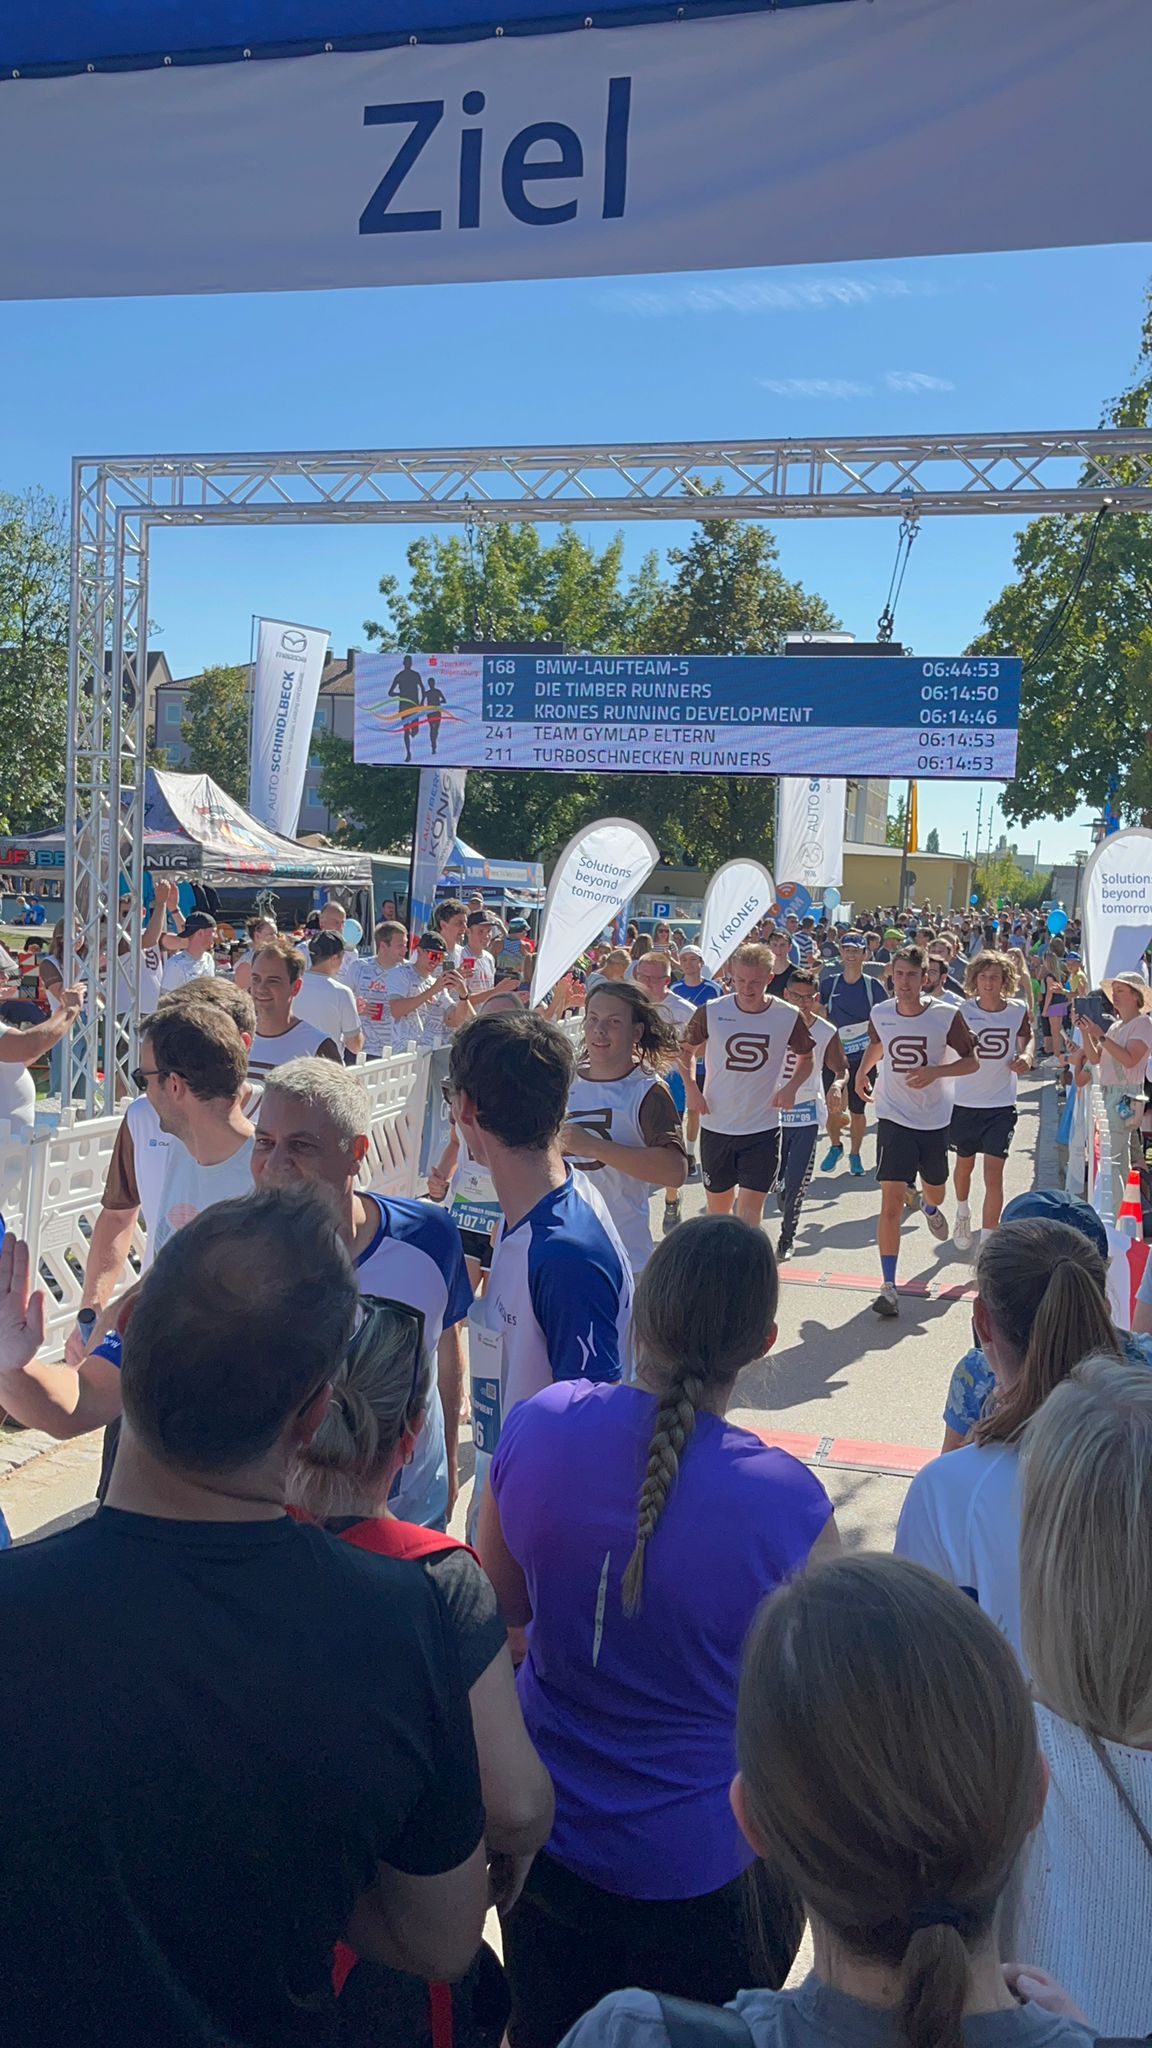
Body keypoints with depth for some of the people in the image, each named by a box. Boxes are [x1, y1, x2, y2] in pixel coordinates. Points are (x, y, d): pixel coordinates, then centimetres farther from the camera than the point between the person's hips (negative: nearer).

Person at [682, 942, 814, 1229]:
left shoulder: (789, 1017, -7)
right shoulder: (711, 1011, -7)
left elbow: (806, 1057, 10)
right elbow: (687, 1049, 10)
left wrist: (791, 1087, -9)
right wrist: (691, 1087, -6)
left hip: (763, 1129, -1)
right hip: (715, 1125, 1)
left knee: (750, 1210, -8)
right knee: (718, 1205, 14)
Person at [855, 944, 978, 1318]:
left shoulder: (946, 1016, -13)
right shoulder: (880, 1015, -5)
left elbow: (972, 1062, -7)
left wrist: (935, 1071, -21)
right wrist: (862, 1073, 12)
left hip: (935, 1119, 1)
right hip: (894, 1118, -1)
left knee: (934, 1187, 23)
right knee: (891, 1200, -13)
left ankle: (931, 1210, 64)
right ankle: (888, 1285, -10)